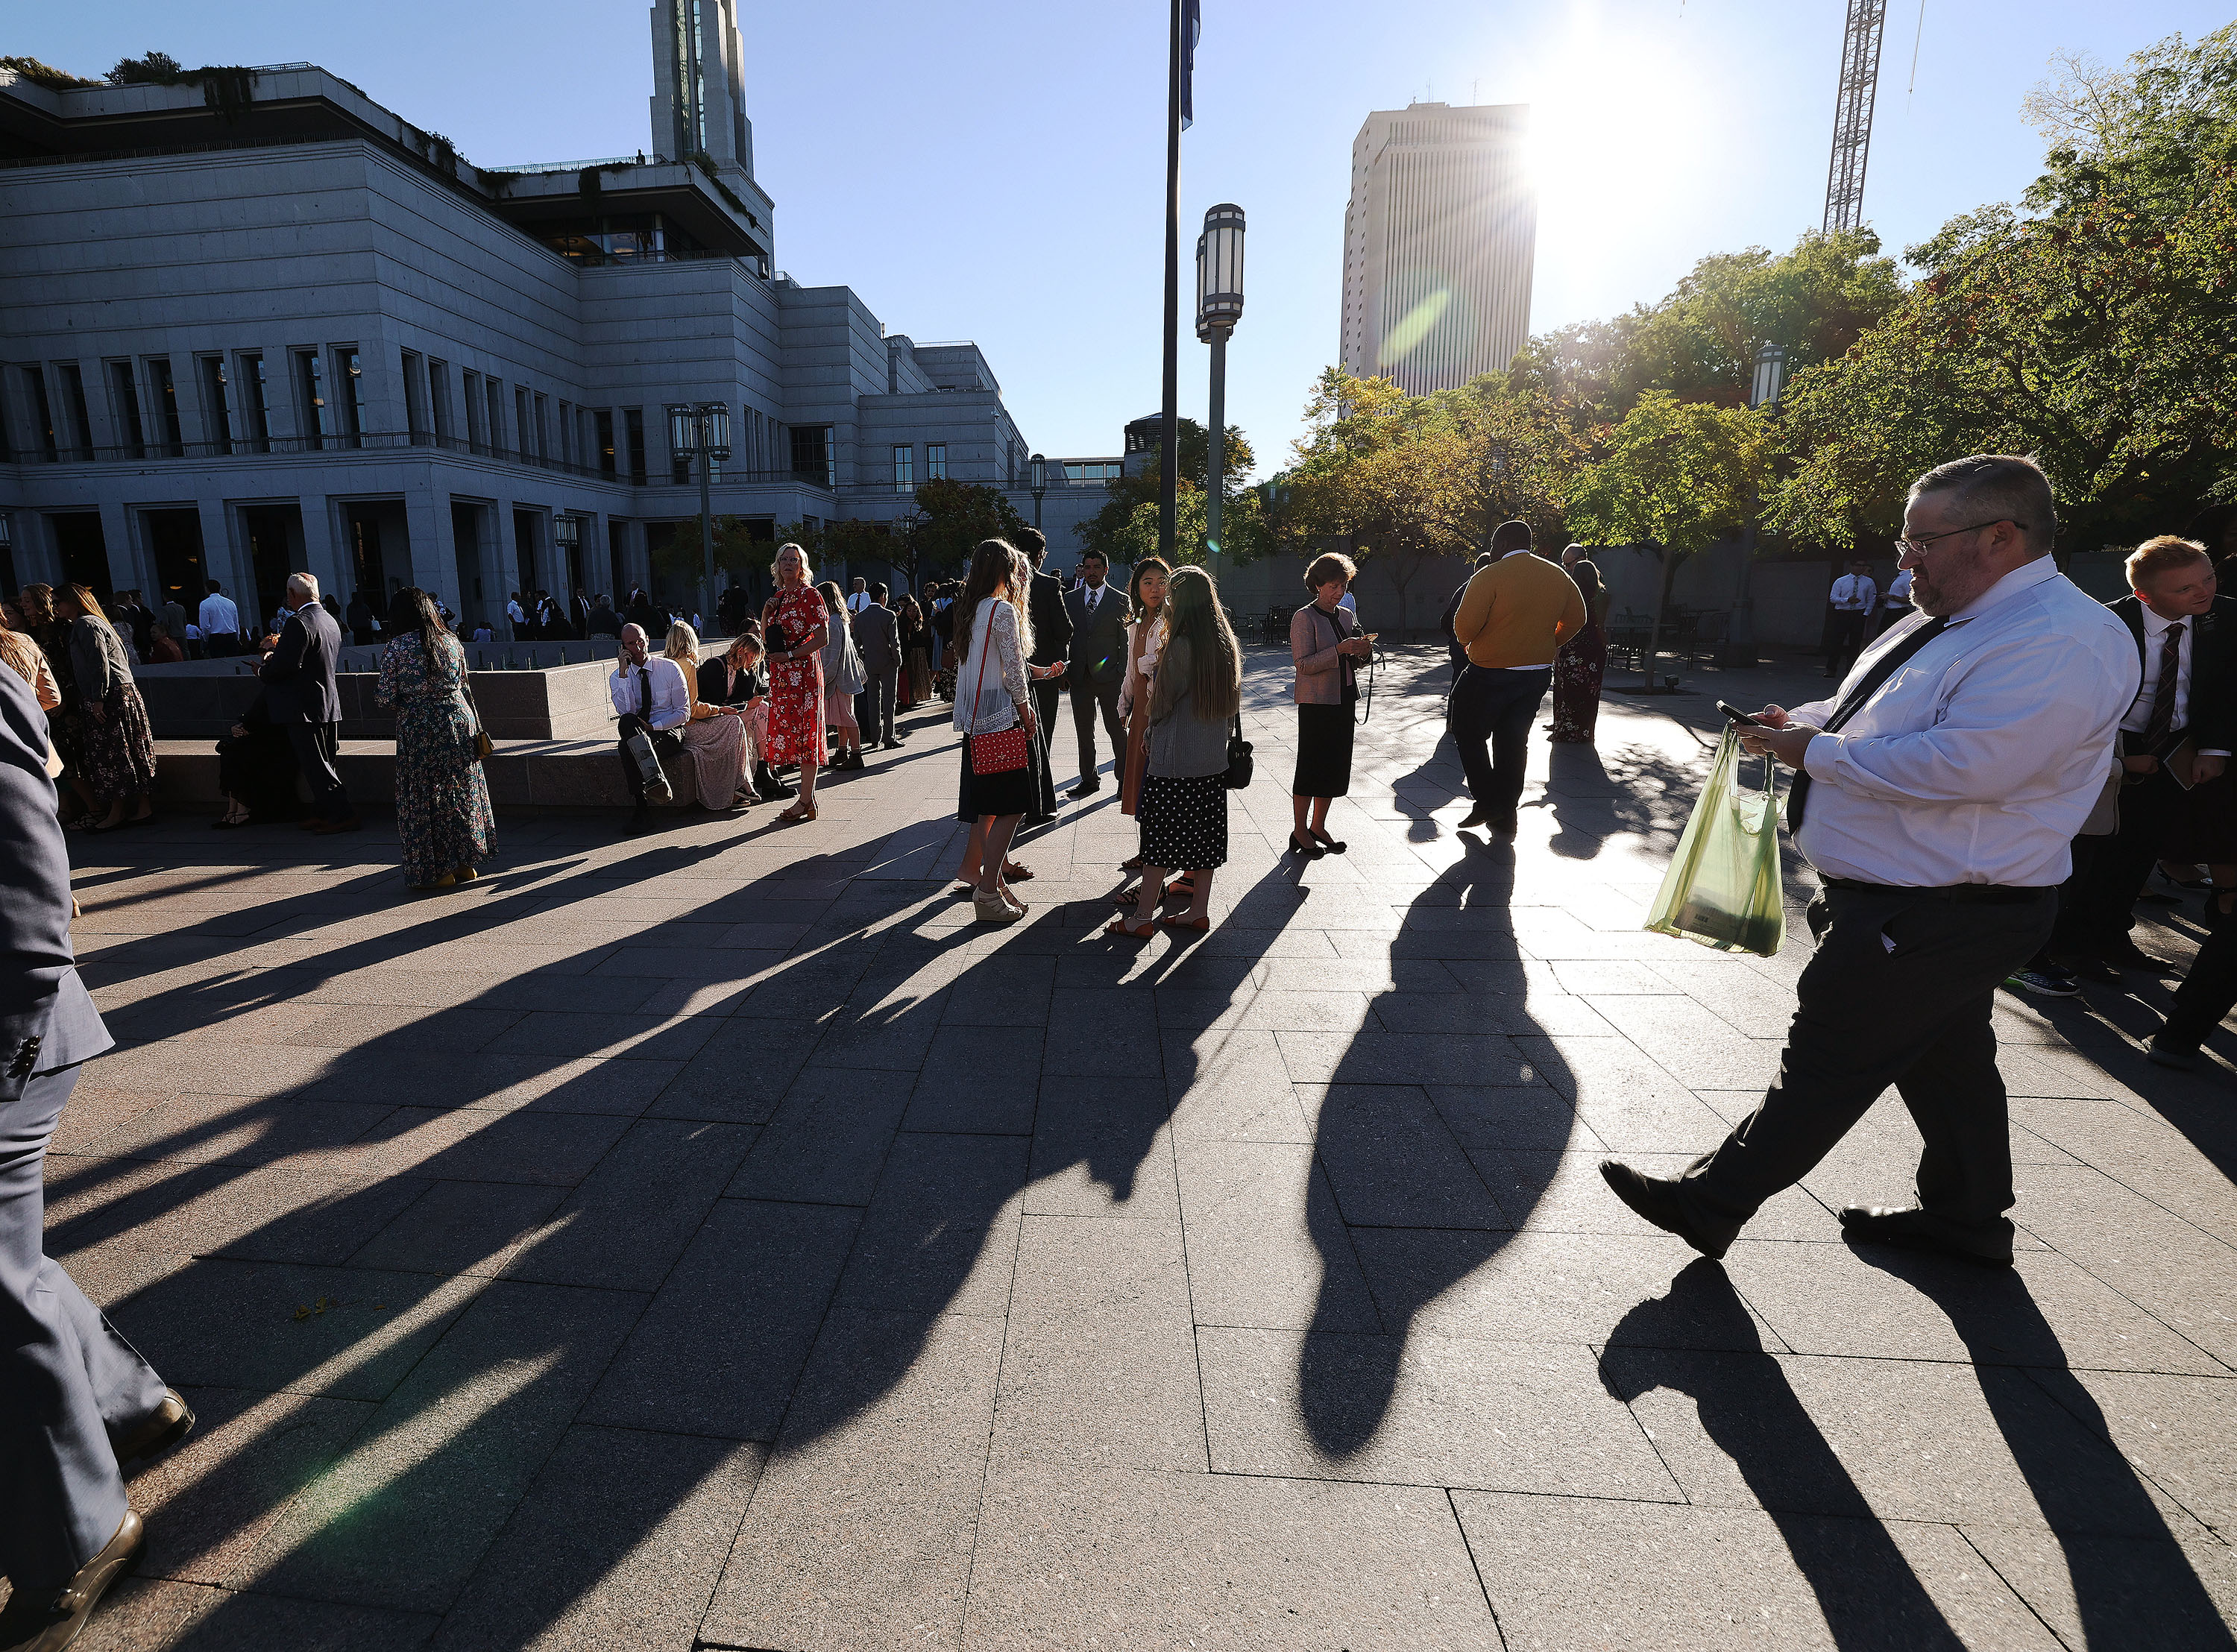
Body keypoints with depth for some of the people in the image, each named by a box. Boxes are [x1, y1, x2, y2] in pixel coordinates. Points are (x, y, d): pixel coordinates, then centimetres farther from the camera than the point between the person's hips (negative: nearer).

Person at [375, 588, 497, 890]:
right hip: (459, 719, 4)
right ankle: (465, 864, 18)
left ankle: (435, 871, 9)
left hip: (418, 729, -4)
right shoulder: (451, 642, 3)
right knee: (461, 792, 12)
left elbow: (385, 698, -8)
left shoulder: (396, 648, -8)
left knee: (423, 800, 5)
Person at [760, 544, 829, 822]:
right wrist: (766, 613, 3)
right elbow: (766, 639, 19)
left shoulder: (810, 595, -5)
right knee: (789, 730, 5)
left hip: (804, 671, -8)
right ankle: (808, 798, 10)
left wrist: (790, 655, -16)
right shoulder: (777, 597, 17)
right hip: (781, 674, 8)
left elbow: (822, 638, -12)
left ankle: (806, 801, -4)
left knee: (805, 731, -7)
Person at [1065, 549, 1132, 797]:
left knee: (1116, 729, 3)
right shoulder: (1070, 598, 11)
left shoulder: (1120, 601, 2)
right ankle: (1089, 780, 20)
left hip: (1108, 676, -3)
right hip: (1079, 675, 3)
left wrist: (1123, 674, -8)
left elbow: (1127, 641, 0)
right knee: (1083, 731, 9)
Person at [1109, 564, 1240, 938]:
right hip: (1213, 757, 7)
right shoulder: (1226, 645, 6)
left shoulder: (1179, 647, -17)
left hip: (1174, 759, -7)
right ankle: (1199, 910, 21)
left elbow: (1160, 705, -12)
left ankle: (1142, 918, 6)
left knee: (1160, 836, 0)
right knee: (1203, 833, 13)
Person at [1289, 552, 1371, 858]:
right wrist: (1340, 650, -24)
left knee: (1336, 765, 10)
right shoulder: (1305, 618, -9)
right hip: (1316, 702, -7)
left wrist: (1363, 651, -2)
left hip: (1343, 699, 7)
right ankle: (1300, 831, 9)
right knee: (1311, 766, -2)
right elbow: (1304, 664, -17)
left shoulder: (1347, 616, 12)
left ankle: (1318, 827, 21)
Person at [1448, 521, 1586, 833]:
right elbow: (1576, 620, 15)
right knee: (1514, 741, 13)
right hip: (1539, 674, 6)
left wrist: (1468, 644, 3)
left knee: (1469, 734, 11)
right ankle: (1505, 816, 17)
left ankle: (1487, 802, 5)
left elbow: (1465, 626, -18)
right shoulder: (1559, 577, 7)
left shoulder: (1489, 576, -14)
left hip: (1491, 674, -6)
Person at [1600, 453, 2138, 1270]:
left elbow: (1965, 764, -31)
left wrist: (1817, 753, -21)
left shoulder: (2063, 642, -22)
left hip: (1934, 919, -10)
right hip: (1927, 904, 10)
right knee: (1945, 1054, 22)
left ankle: (1711, 1203, 12)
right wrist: (1805, 720, 1)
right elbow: (1868, 708, 22)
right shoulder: (1956, 624, 10)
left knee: (1828, 1063, 0)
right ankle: (1966, 1219, 41)